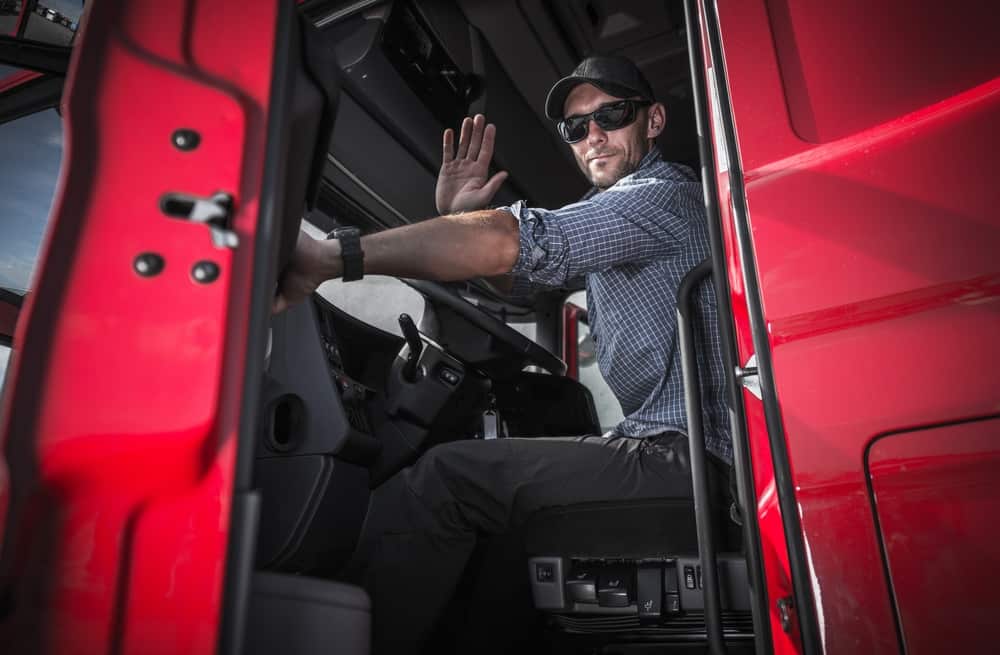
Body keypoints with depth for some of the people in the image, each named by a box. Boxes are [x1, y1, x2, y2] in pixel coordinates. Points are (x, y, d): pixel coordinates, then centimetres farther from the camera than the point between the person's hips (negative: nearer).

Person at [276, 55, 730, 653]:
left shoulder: (664, 194, -9)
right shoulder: (613, 213, 22)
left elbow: (515, 243, -27)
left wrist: (332, 257, -31)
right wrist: (456, 216, 4)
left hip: (686, 454, -10)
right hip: (672, 449, 10)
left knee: (445, 479, -20)